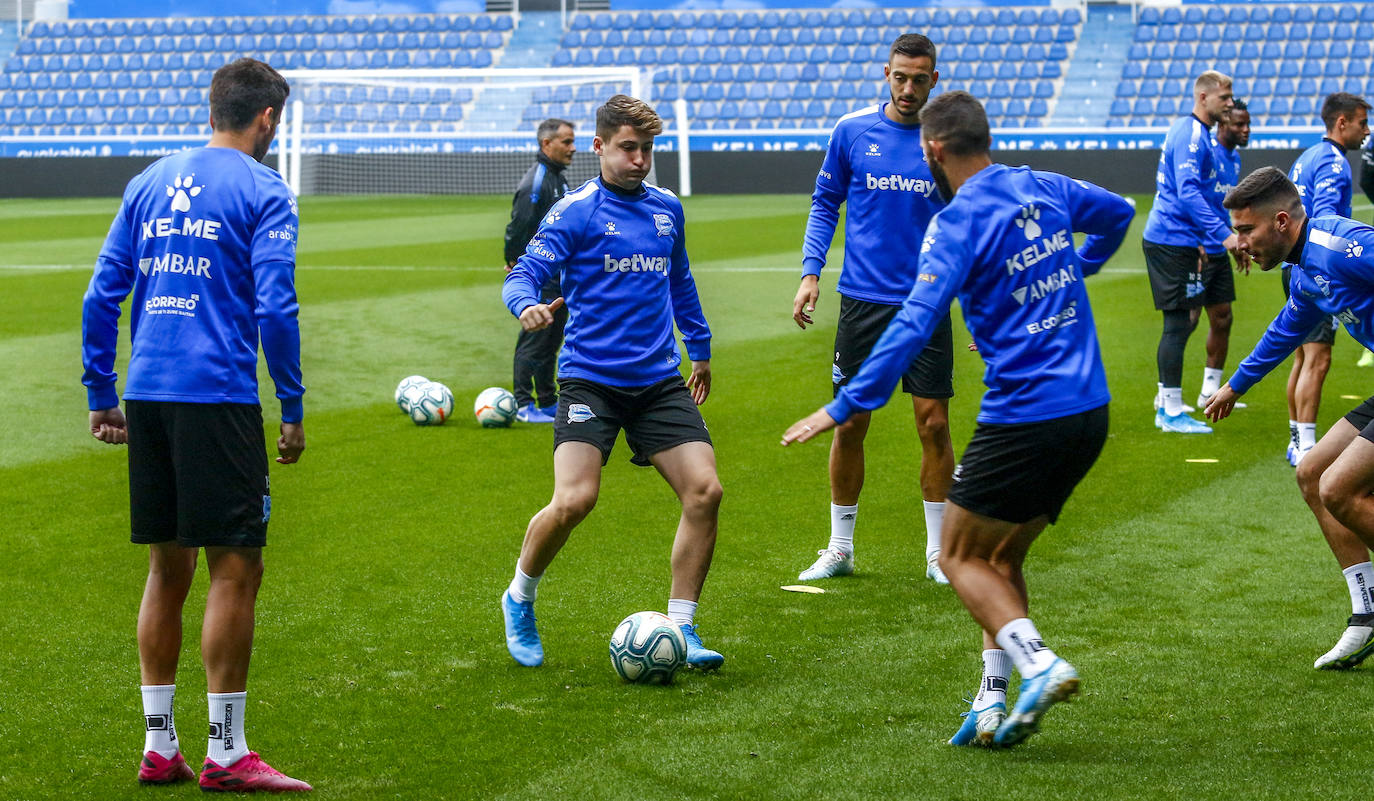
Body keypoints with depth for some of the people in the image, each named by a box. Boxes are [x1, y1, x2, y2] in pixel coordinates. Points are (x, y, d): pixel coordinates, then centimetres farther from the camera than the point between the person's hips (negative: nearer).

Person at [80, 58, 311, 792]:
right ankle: (226, 755, -1)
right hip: (217, 397, -6)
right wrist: (293, 409, -5)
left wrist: (101, 394, 16)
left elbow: (102, 295, 11)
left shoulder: (149, 183, 14)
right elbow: (274, 306, -11)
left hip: (148, 398, 6)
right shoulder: (261, 191, -3)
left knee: (169, 566, 13)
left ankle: (159, 747, 16)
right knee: (235, 568, -2)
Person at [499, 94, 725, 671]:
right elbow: (523, 274, -11)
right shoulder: (573, 213, -3)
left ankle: (680, 628, 2)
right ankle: (520, 599, 8)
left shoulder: (667, 209, 14)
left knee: (704, 492, -10)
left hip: (660, 380, 5)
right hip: (591, 379, -5)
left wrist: (700, 348, 36)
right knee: (574, 500, -20)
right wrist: (527, 305, -33)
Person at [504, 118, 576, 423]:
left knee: (551, 340, 15)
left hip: (558, 279, 10)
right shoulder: (535, 182, -18)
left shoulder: (558, 179, 14)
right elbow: (517, 228, -20)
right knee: (534, 339, -5)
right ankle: (524, 406, 1)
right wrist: (515, 264, -15)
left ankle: (548, 402, 22)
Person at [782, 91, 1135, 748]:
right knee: (1003, 558, 17)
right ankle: (993, 704, 10)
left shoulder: (957, 223, -12)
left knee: (960, 557, 6)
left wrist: (844, 406, -19)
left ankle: (1038, 663, -15)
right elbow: (1119, 213, 30)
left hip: (1023, 417, -7)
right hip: (1089, 411, 7)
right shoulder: (1044, 190, 10)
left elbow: (913, 326, -21)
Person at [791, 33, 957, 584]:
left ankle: (939, 553, 11)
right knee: (850, 425, 4)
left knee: (934, 424, -1)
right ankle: (839, 549, 18)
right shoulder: (853, 130, 1)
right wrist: (811, 272, 0)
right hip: (862, 303, 1)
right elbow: (825, 204, 11)